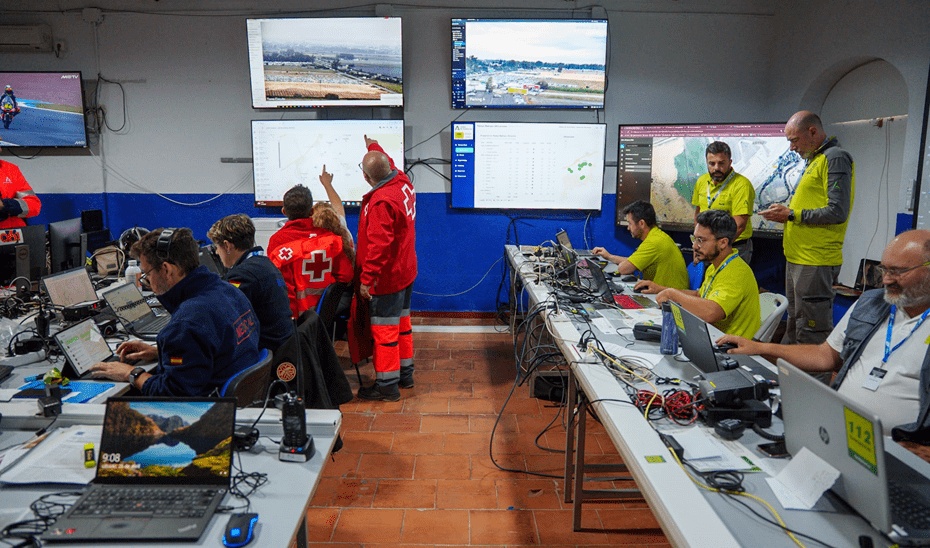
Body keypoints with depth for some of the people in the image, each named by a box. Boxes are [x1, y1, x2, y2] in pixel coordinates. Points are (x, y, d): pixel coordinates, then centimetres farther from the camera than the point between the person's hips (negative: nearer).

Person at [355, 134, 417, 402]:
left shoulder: (380, 202, -26)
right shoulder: (403, 182, 1)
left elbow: (379, 245, -28)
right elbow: (390, 165, 26)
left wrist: (366, 279, -23)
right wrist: (374, 146, 41)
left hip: (387, 277, -10)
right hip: (405, 271, 10)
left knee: (384, 329, 0)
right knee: (402, 322, 19)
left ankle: (387, 385, 10)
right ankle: (405, 374, 32)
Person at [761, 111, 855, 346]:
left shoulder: (835, 158, -11)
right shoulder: (815, 160, 20)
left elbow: (837, 212, -20)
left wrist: (792, 214, -14)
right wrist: (786, 212, 10)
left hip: (816, 263, -10)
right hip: (798, 259, 10)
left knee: (812, 337, -5)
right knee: (795, 326, 18)